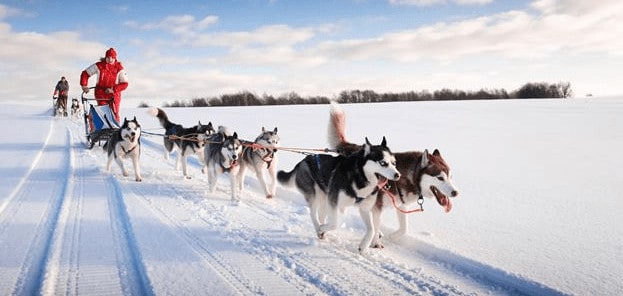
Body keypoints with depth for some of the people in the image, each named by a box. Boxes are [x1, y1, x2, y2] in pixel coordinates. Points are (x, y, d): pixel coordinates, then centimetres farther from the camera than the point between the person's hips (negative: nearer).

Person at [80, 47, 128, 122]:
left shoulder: (119, 68, -6)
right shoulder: (99, 66, -5)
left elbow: (124, 84, -6)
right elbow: (85, 73, 5)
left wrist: (113, 89, -18)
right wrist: (84, 85, -7)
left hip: (114, 94, 0)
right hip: (101, 94, 0)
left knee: (114, 114, -7)